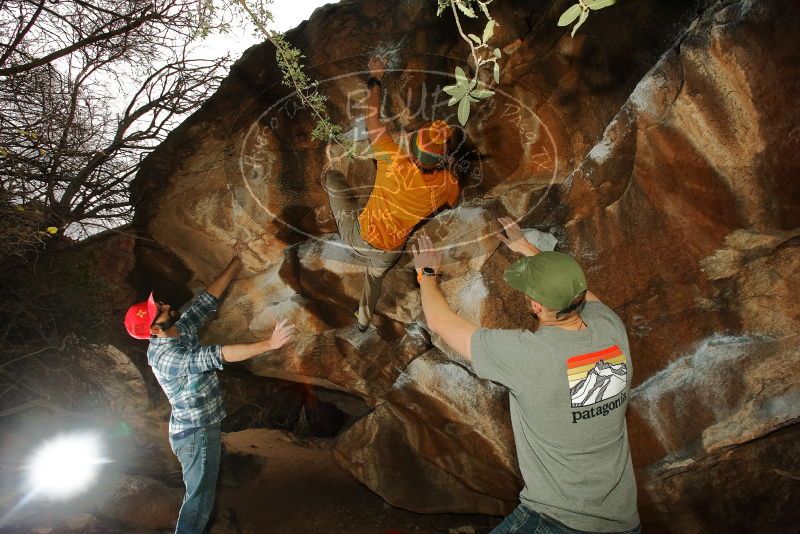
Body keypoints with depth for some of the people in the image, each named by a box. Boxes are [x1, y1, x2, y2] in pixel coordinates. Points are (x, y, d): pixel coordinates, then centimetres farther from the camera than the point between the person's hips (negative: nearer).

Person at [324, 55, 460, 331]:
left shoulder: (394, 161, -31)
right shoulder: (448, 183, -22)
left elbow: (372, 118, -15)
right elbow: (452, 204, 6)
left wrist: (375, 78, -1)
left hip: (359, 236, -3)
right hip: (390, 251, 3)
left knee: (333, 176, 11)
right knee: (376, 274, 38)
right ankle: (364, 319, 58)